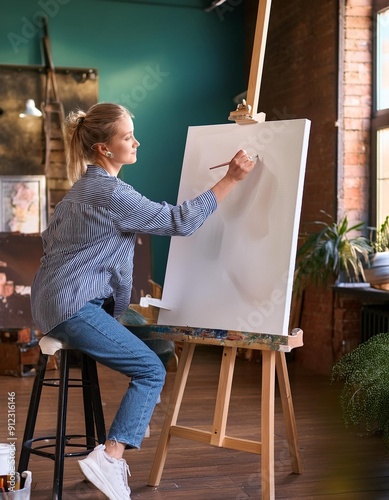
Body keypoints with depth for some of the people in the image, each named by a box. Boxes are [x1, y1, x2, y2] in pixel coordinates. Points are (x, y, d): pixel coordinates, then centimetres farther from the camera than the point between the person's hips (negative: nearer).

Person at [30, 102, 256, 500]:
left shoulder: (84, 186, 15)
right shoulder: (112, 193, -16)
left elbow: (49, 237, 23)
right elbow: (180, 221, -16)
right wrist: (231, 179, -15)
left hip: (52, 300, 10)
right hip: (71, 307, -10)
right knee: (152, 371, -9)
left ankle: (134, 420, 18)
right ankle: (108, 459, -15)